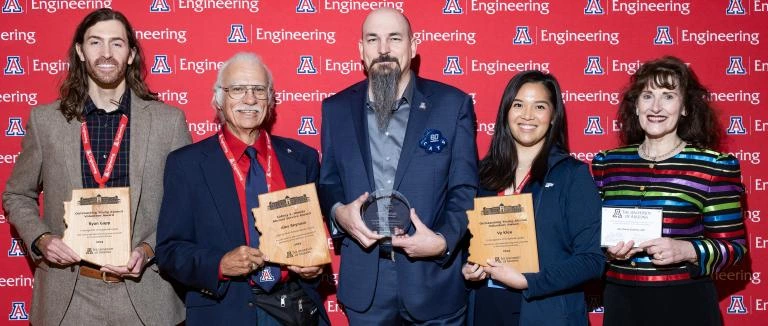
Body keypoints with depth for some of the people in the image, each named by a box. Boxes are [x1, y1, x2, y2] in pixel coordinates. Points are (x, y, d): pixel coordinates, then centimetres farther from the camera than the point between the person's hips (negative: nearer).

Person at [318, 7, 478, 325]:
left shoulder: (453, 104, -2)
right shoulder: (336, 108, 5)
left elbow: (466, 189, -3)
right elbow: (327, 181, 10)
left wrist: (443, 240, -18)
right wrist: (339, 212, -11)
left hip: (434, 277, -1)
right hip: (363, 279, 2)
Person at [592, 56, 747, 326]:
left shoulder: (715, 166, -4)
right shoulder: (607, 163, 4)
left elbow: (733, 246, -3)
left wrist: (687, 251, -20)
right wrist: (607, 248, -8)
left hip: (685, 304, -3)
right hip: (620, 301, 3)